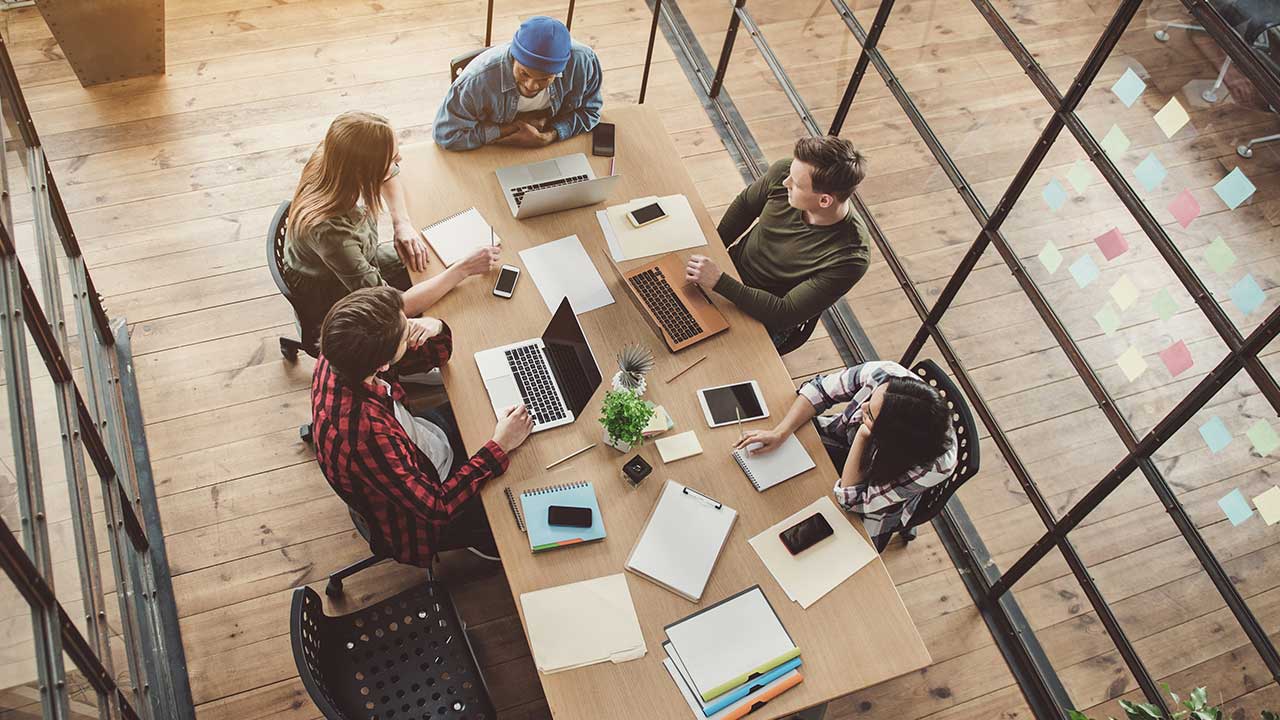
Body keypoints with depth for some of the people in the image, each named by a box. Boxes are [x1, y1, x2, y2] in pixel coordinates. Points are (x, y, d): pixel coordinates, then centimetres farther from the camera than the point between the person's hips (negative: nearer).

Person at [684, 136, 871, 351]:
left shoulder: (849, 258, -34)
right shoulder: (782, 173, -20)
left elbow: (785, 315, -30)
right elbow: (744, 204, 3)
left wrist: (719, 282, -34)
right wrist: (710, 251, -4)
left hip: (764, 320, -5)